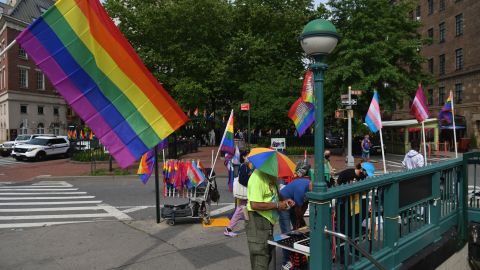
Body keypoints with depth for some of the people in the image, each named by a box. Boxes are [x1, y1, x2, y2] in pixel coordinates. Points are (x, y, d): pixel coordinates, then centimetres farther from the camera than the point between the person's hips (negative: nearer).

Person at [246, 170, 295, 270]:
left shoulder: (271, 176, 7)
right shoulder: (258, 177, -24)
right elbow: (255, 205, -30)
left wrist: (283, 201, 2)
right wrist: (277, 205, -20)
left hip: (268, 220, 10)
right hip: (258, 220, -10)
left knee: (267, 253, 21)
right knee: (260, 254, -1)